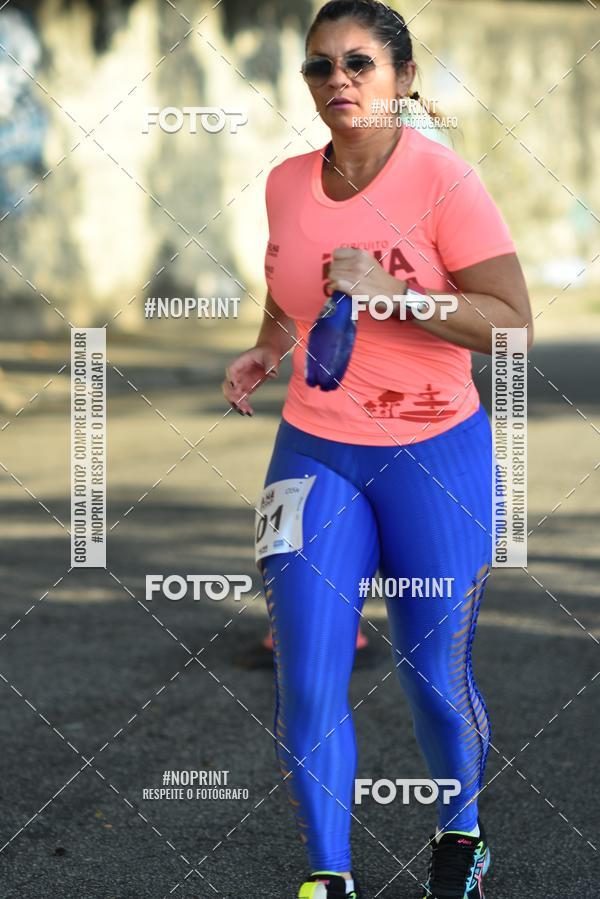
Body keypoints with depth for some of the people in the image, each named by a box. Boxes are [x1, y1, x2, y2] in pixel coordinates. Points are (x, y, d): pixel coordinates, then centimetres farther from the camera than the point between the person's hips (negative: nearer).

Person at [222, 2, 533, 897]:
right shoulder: (287, 183, 4)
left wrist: (389, 291, -24)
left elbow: (512, 322, -16)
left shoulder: (442, 179, -12)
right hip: (314, 451, 4)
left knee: (435, 679, 5)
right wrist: (266, 349, 6)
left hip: (434, 452, -3)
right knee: (307, 685, -4)